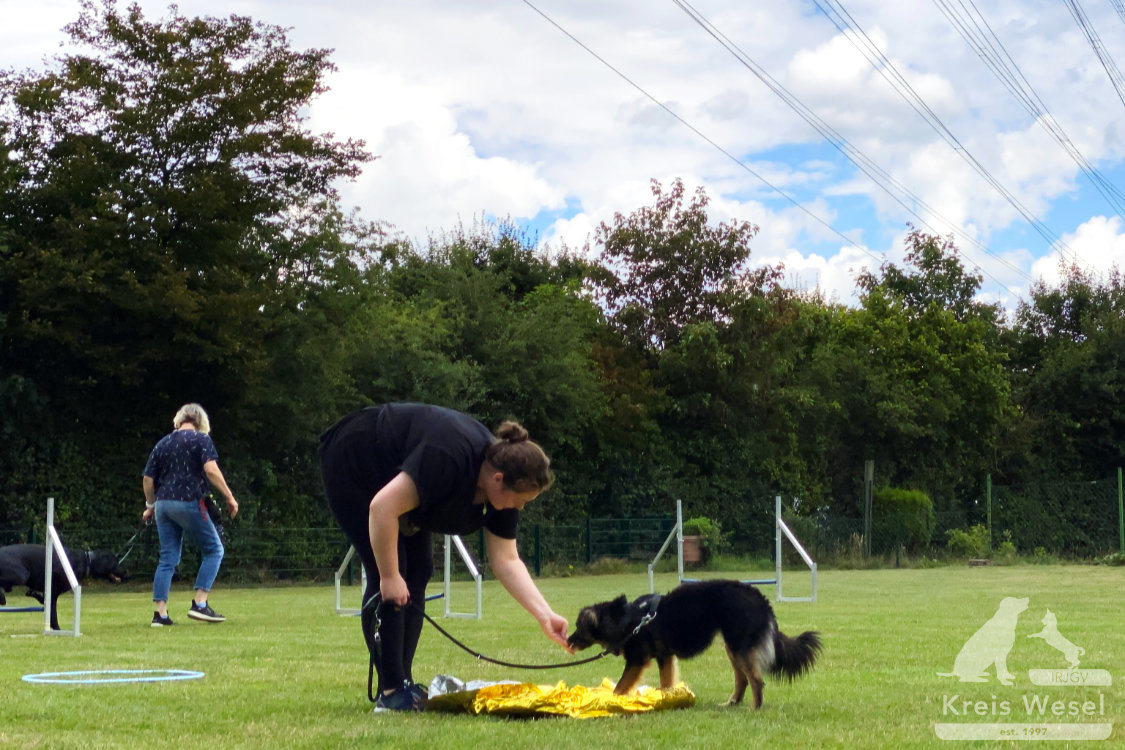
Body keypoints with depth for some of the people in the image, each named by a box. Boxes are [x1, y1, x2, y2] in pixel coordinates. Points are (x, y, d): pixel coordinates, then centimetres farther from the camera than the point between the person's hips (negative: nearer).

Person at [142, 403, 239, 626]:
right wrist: (229, 497, -11)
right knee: (214, 550, 6)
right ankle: (199, 604, -5)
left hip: (163, 504, 6)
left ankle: (160, 613, 3)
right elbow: (210, 469, -15)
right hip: (189, 503, -6)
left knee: (168, 559, 8)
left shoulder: (163, 443, 17)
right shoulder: (200, 439, 0)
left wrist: (150, 505, 31)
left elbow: (148, 479, 17)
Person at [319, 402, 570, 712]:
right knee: (391, 584, -15)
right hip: (350, 463, -9)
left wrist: (546, 615, -16)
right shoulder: (449, 458, -38)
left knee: (418, 572, 1)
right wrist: (389, 577, -30)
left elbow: (506, 560, -7)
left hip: (391, 471, 9)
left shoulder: (503, 488, -11)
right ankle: (391, 692, -10)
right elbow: (383, 507, -39)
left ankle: (403, 683, 7)